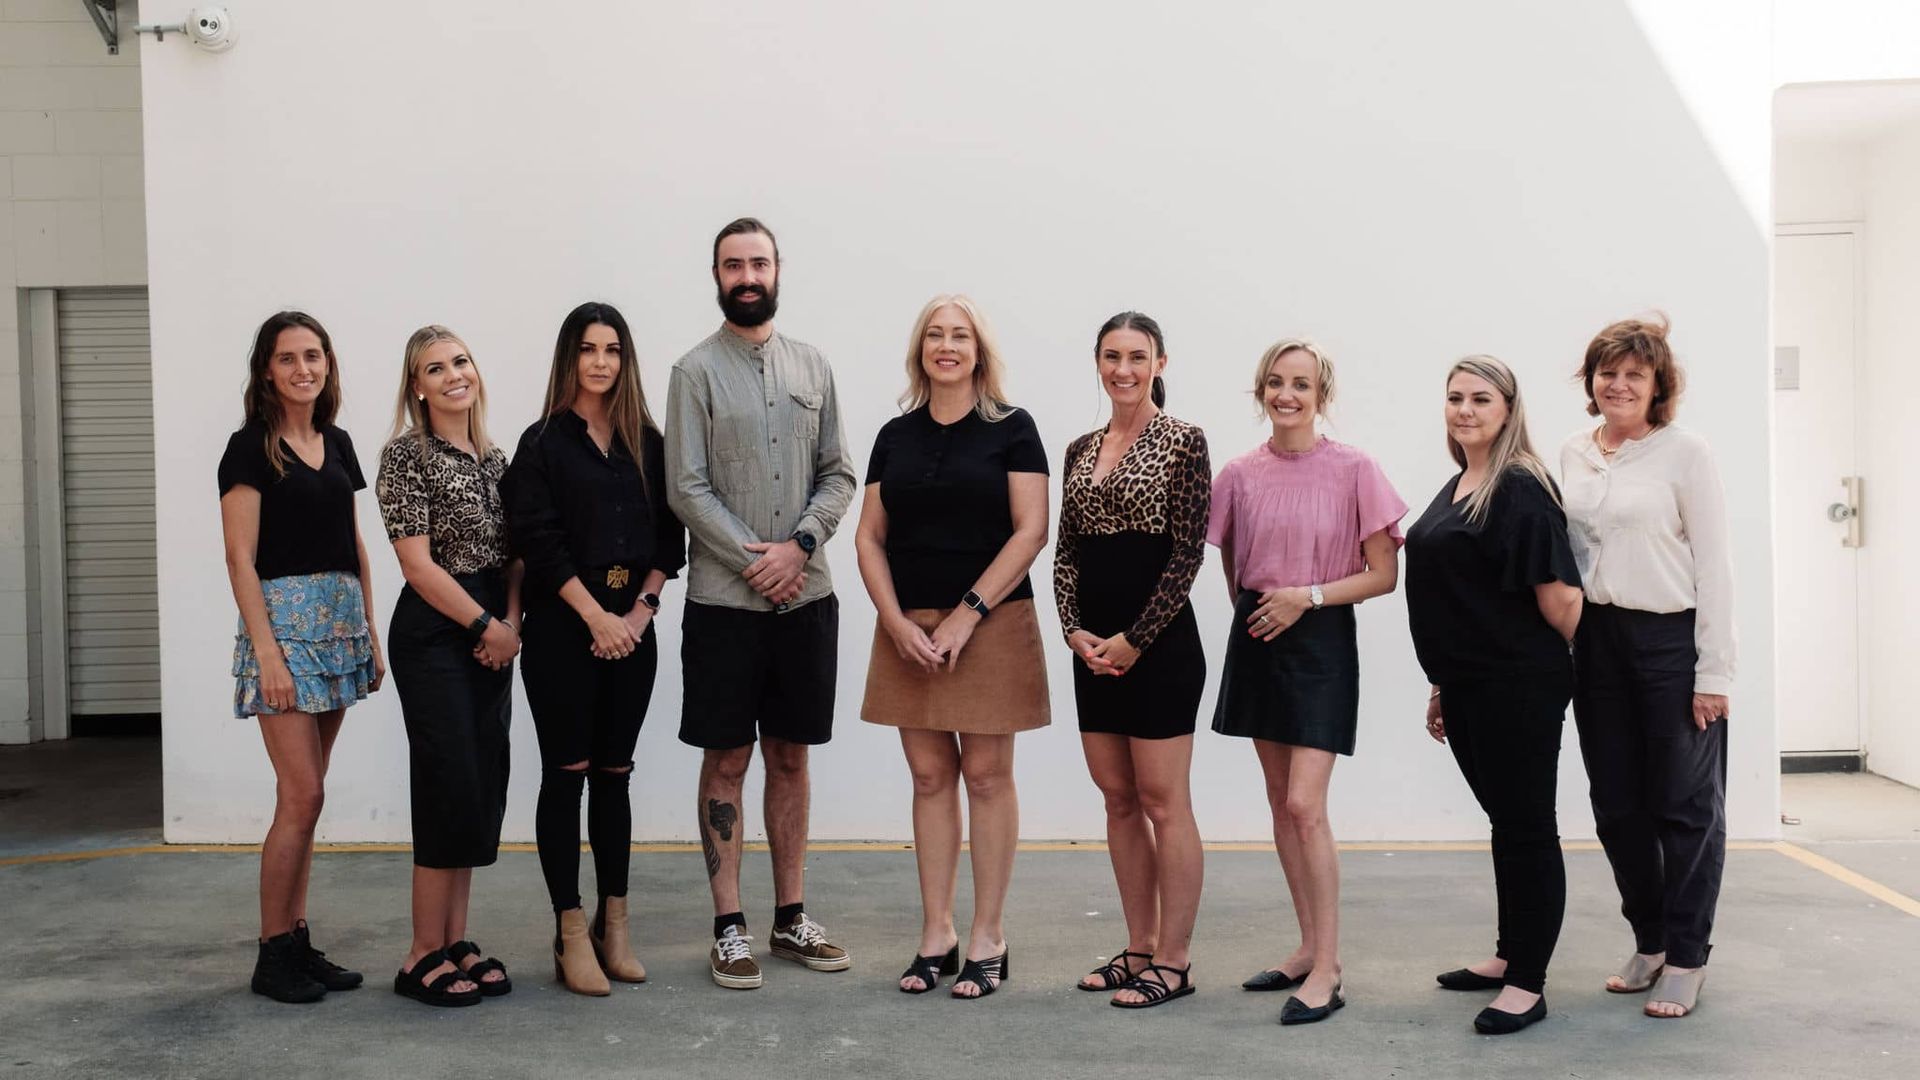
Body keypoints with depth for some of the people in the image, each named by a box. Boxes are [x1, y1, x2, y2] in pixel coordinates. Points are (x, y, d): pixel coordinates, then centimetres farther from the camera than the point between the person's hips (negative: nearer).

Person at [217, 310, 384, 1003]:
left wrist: (371, 633, 12)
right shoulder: (251, 448, -5)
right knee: (302, 795, -8)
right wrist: (266, 648, -16)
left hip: (341, 622, 6)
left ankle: (298, 942, 17)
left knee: (304, 795, 10)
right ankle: (272, 956, 4)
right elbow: (241, 557, -10)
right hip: (283, 618, -6)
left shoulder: (337, 444, 14)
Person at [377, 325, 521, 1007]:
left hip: (492, 637, 7)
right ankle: (425, 956, 4)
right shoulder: (406, 455, -8)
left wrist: (510, 623, -3)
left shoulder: (495, 458, 13)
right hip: (434, 635, -7)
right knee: (451, 786, -7)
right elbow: (418, 562, -14)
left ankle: (457, 943, 18)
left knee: (483, 790, 8)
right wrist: (486, 625, -12)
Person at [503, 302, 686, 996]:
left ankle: (614, 923, 17)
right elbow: (539, 540, -8)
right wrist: (596, 617, -13)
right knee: (566, 774, 0)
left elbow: (668, 535, 7)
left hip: (631, 625, 3)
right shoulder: (543, 443, 0)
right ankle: (571, 934, 5)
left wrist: (641, 610, -6)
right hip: (563, 627, -3)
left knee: (613, 774, 9)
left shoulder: (647, 443, 10)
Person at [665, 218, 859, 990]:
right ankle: (729, 927, 12)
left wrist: (799, 545, -10)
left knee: (790, 757, 11)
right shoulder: (697, 370, -2)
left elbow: (838, 475, 6)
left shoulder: (813, 368, 9)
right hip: (724, 600, -3)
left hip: (806, 595, 4)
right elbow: (686, 489, -8)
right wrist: (754, 560, -14)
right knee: (727, 761, 3)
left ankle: (791, 917, 22)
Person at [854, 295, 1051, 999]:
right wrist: (897, 622, -6)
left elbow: (1031, 530, -8)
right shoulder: (896, 437, 10)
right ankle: (935, 935, 16)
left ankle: (987, 940, 10)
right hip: (909, 628, 4)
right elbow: (870, 537, 8)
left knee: (986, 775, 1)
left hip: (991, 624, -3)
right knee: (929, 776, 7)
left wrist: (967, 614, -14)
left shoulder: (1010, 429, 0)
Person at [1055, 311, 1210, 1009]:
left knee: (1163, 802, -1)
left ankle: (1173, 963, 8)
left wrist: (1135, 639, -13)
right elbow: (1066, 550, 12)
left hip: (1158, 643, -6)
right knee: (1118, 800, 11)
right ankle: (1140, 949, 22)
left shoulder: (1183, 441, -5)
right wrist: (1075, 630, -3)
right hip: (1095, 645, 7)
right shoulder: (1081, 450, 13)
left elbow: (1188, 554, -10)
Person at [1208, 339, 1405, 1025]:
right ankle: (1310, 947, 23)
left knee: (1305, 805, -10)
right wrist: (1252, 607, 4)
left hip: (1320, 640, -5)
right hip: (1256, 638, 5)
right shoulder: (1241, 474, 3)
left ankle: (1327, 970, 1)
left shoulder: (1353, 470, -7)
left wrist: (1307, 596, -14)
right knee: (1280, 800, 10)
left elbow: (1384, 575, -6)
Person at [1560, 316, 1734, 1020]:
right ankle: (1648, 942, 27)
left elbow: (1713, 563, -8)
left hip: (1671, 641, -5)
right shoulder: (1572, 456, 8)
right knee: (1617, 804, 11)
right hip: (1597, 641, 5)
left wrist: (1714, 672, -12)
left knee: (1685, 804, 4)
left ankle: (1686, 959, 14)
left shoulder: (1684, 453, -6)